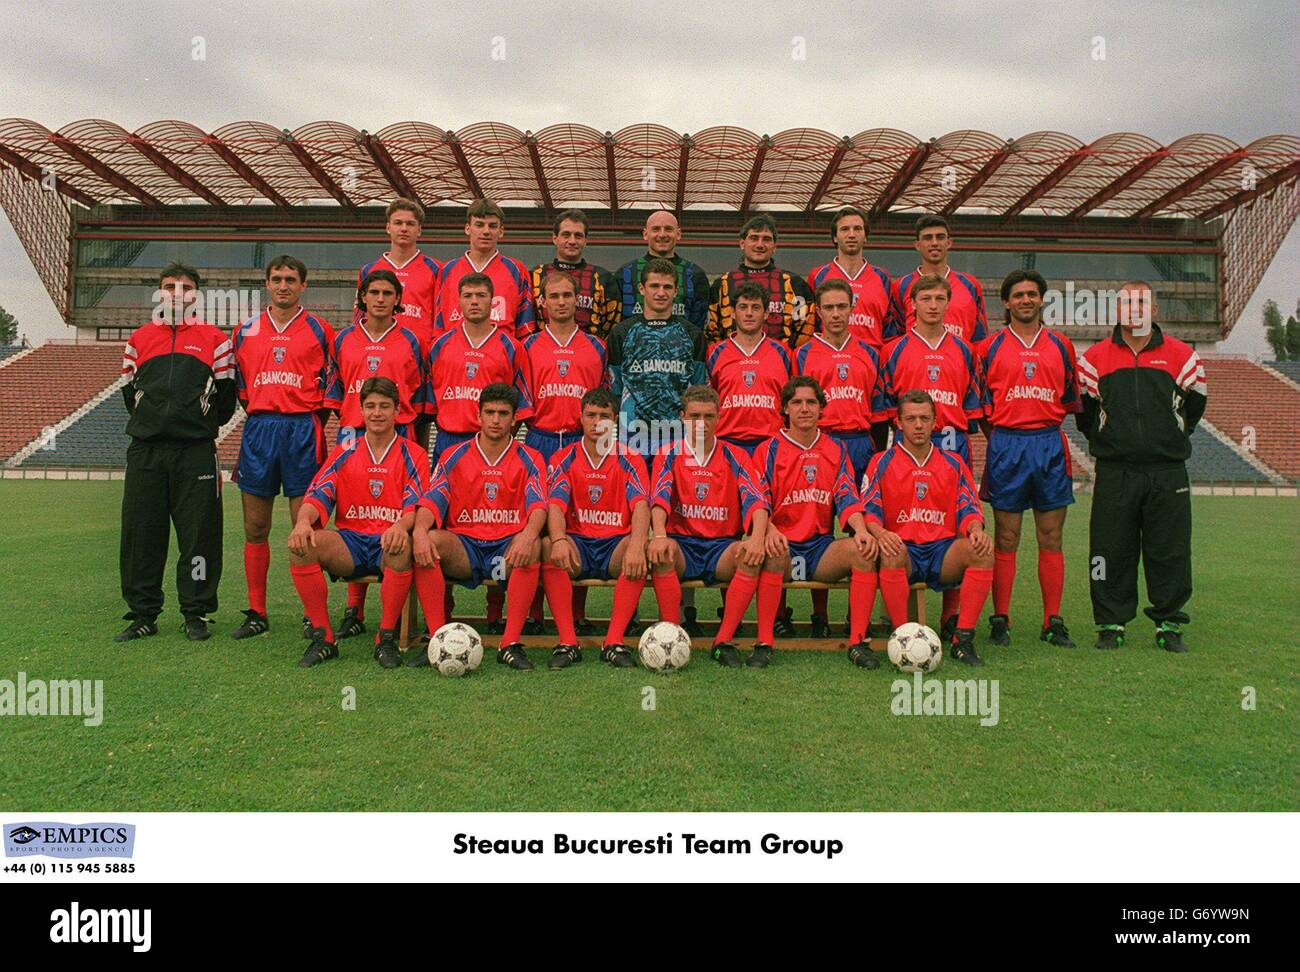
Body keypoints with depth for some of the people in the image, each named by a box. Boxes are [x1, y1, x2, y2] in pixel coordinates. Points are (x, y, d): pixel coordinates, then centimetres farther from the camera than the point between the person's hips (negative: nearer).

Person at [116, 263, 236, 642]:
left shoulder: (214, 340, 8)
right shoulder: (138, 339, 16)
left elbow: (225, 395, 9)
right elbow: (130, 393, 20)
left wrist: (200, 426, 11)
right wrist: (154, 424, 14)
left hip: (196, 452, -3)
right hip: (145, 451, 3)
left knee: (199, 533, -2)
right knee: (140, 533, 4)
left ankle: (196, 613, 8)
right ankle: (143, 614, 14)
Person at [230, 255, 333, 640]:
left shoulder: (320, 331, 7)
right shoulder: (246, 331, 15)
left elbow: (330, 388, 7)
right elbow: (240, 386, 20)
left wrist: (311, 426, 0)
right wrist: (261, 417, 11)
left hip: (303, 429, -3)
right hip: (258, 429, 3)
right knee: (255, 528, 5)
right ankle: (257, 613, 14)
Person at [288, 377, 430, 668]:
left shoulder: (412, 455, 6)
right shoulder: (344, 452, 14)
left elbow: (416, 505, -6)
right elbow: (318, 495, 3)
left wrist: (402, 526, -31)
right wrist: (303, 521, -21)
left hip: (388, 544, -3)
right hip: (350, 542, 3)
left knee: (402, 547, -39)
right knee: (302, 545, -27)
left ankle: (386, 639, -22)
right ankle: (323, 638, -16)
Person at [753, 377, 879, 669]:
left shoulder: (836, 451, 15)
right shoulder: (769, 450, 5)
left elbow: (847, 497, 4)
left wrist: (861, 529, -17)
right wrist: (769, 530, -26)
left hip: (821, 547, 3)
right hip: (783, 544, -3)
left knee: (863, 550, -26)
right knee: (773, 552, -38)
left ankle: (858, 642, -21)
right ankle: (764, 642, -30)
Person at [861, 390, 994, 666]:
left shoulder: (953, 463, 17)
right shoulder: (882, 462, 10)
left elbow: (968, 508, 11)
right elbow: (869, 509, 0)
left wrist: (976, 529, -13)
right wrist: (880, 533, -23)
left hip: (943, 552, 3)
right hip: (903, 548, -2)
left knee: (983, 549, -27)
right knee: (891, 553, -38)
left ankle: (963, 639, -24)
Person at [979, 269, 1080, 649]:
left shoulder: (1061, 345, 12)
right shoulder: (990, 347, 6)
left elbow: (1071, 398, 16)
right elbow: (980, 402, 7)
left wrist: (1046, 424, 7)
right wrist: (998, 436, 2)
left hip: (1050, 443, 2)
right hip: (1006, 444, -2)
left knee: (1051, 539, 4)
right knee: (1006, 539, 0)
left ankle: (1053, 622, 10)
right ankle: (1000, 620, 6)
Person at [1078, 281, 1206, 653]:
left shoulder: (1180, 355, 7)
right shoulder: (1095, 357, 5)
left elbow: (1194, 403, 17)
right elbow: (1083, 407, 14)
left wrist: (1173, 439, 15)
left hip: (1168, 473, 1)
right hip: (1114, 473, 0)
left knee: (1170, 552, 3)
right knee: (1111, 551, 1)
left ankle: (1169, 624, 16)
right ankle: (1112, 623, 12)